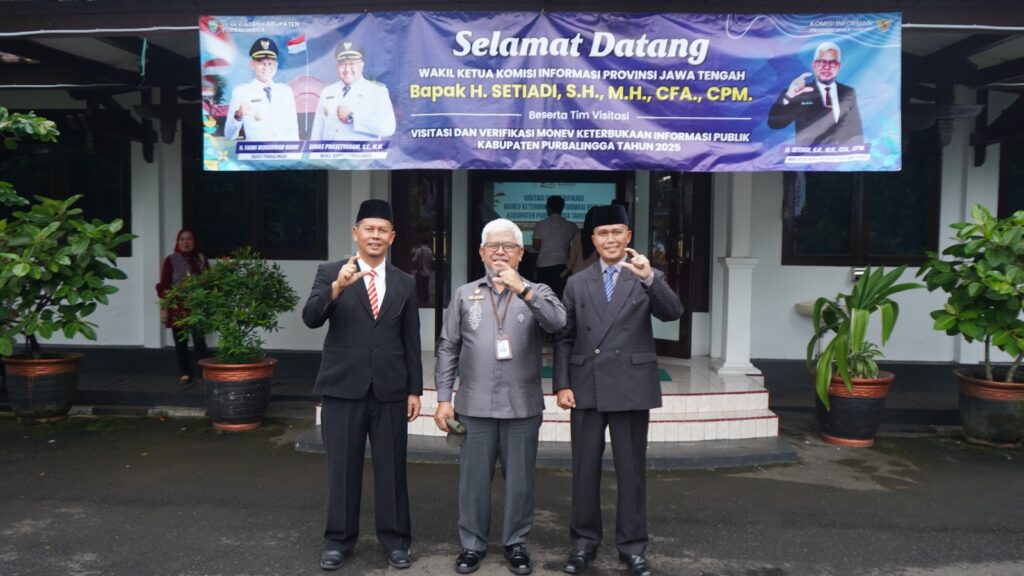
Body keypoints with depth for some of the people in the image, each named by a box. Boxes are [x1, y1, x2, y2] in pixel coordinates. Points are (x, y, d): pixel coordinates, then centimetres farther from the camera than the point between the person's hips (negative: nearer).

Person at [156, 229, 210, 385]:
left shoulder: (201, 258, 7)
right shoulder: (171, 260, 1)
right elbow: (164, 286, -1)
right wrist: (164, 308, -7)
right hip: (177, 306, 0)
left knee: (199, 341, -10)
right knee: (180, 341, 5)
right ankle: (185, 374, 16)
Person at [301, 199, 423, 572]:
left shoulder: (405, 283, 6)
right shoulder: (330, 273, 0)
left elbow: (411, 342, 7)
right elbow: (311, 319, -14)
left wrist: (415, 390, 4)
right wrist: (337, 287, -31)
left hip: (390, 390, 2)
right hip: (343, 387, -1)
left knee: (391, 468, 9)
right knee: (342, 468, 9)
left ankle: (395, 539, 23)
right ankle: (338, 539, 24)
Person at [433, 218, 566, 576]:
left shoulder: (536, 292, 5)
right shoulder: (464, 295, 8)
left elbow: (558, 322, -16)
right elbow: (448, 349, 7)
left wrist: (522, 289, -25)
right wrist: (444, 398, 1)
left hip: (522, 406, -1)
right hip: (475, 406, 1)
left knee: (519, 479, 8)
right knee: (474, 479, 8)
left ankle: (516, 543, 24)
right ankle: (472, 544, 23)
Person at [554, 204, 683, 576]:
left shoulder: (648, 277, 3)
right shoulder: (577, 283, 9)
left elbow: (672, 313, -15)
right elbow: (564, 338, 8)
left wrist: (649, 278, -31)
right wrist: (562, 384, -1)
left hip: (630, 387, -2)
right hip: (587, 388, 2)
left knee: (631, 470, 7)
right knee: (585, 469, 10)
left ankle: (633, 546, 19)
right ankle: (584, 541, 23)